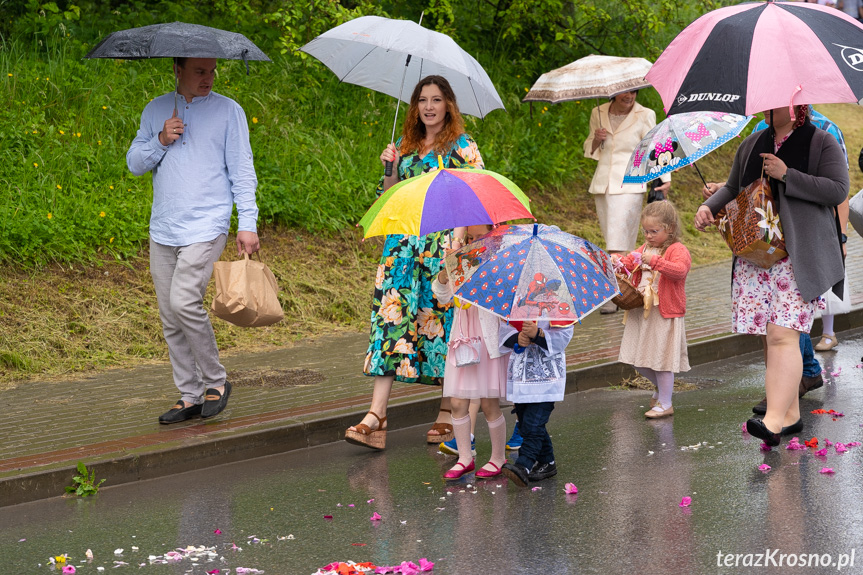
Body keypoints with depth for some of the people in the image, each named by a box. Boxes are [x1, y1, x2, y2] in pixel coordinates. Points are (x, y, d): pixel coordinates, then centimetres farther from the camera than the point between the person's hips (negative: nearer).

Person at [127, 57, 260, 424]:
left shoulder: (228, 111, 2)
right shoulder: (156, 110, 12)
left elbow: (242, 170, 1)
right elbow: (134, 163, 12)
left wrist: (248, 224, -6)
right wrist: (161, 141, -7)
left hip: (206, 227, -5)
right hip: (163, 229, 5)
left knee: (184, 301, -19)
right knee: (170, 318, 5)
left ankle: (216, 381, -2)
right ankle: (190, 397, 14)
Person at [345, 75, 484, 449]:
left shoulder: (463, 146, 1)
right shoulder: (406, 147, 15)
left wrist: (460, 235, -20)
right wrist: (391, 169, -1)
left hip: (445, 246, -4)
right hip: (405, 246, 4)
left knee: (445, 322, -1)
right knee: (392, 321, -7)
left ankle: (448, 414, 13)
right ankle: (376, 417, -13)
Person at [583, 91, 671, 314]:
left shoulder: (645, 115, -3)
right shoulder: (598, 113, 9)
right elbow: (589, 150, 17)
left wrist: (665, 178, -17)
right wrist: (596, 140, -6)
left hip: (629, 186, -5)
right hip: (602, 184, 5)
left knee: (618, 241, -12)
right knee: (612, 239, 8)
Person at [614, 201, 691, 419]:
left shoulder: (677, 250, -11)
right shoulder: (646, 248, 15)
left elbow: (679, 270, -28)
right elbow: (630, 262, 24)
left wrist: (655, 260, -38)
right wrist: (619, 261, 0)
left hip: (664, 313, -8)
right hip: (641, 311, 8)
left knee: (662, 359, -3)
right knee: (638, 360, 11)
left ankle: (665, 404, 9)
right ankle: (660, 387, 35)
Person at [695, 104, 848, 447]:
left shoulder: (822, 143, 0)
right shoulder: (751, 145, 17)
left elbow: (838, 190, -10)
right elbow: (733, 188, 25)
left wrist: (786, 175, -14)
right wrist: (709, 206, 5)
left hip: (799, 258, -6)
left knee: (782, 335, -16)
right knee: (768, 337, 3)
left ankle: (774, 420, -21)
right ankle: (791, 415, 12)